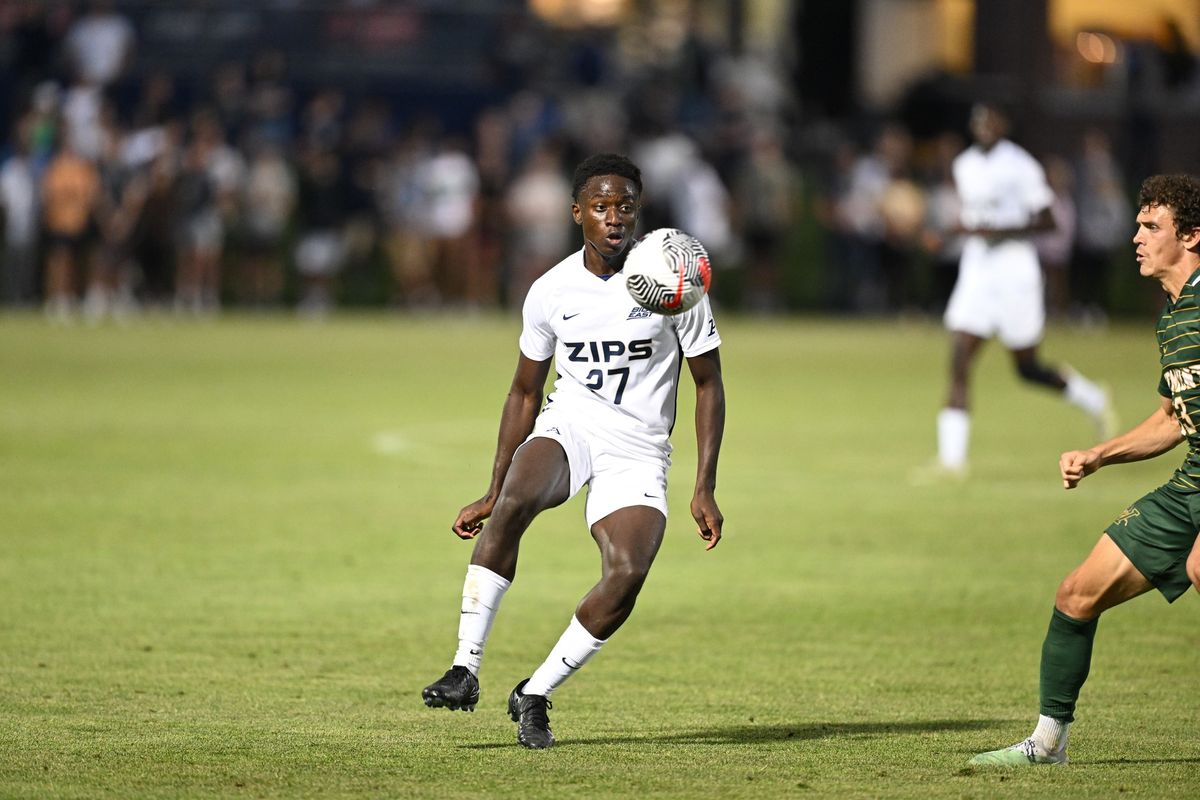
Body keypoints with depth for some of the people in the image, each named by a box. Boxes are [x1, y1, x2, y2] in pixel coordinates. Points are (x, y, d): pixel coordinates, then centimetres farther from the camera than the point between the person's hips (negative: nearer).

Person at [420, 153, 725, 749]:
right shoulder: (550, 292, 1)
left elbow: (708, 384, 2)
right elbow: (524, 393, 13)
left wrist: (705, 489, -5)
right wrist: (491, 493, 11)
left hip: (638, 450, -1)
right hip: (568, 426, 1)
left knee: (628, 573, -26)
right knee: (513, 505, -32)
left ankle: (535, 695, -8)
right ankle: (465, 669, -29)